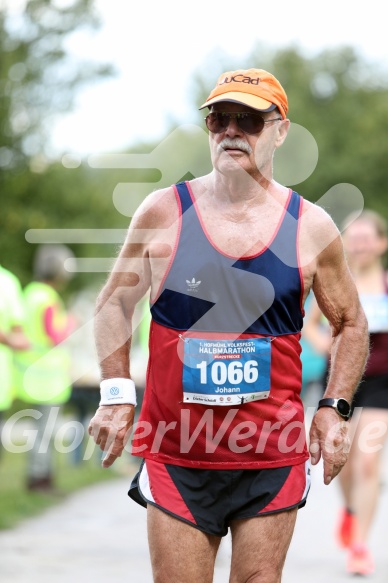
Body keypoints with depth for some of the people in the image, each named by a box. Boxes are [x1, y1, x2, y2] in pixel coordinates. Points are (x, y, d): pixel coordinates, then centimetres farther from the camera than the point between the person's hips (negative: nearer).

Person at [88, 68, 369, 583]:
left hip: (273, 461, 1)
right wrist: (116, 394, -1)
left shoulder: (311, 228, 2)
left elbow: (351, 324, 14)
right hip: (175, 457, 0)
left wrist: (334, 408, 2)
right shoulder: (163, 212, 1)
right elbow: (114, 303, 11)